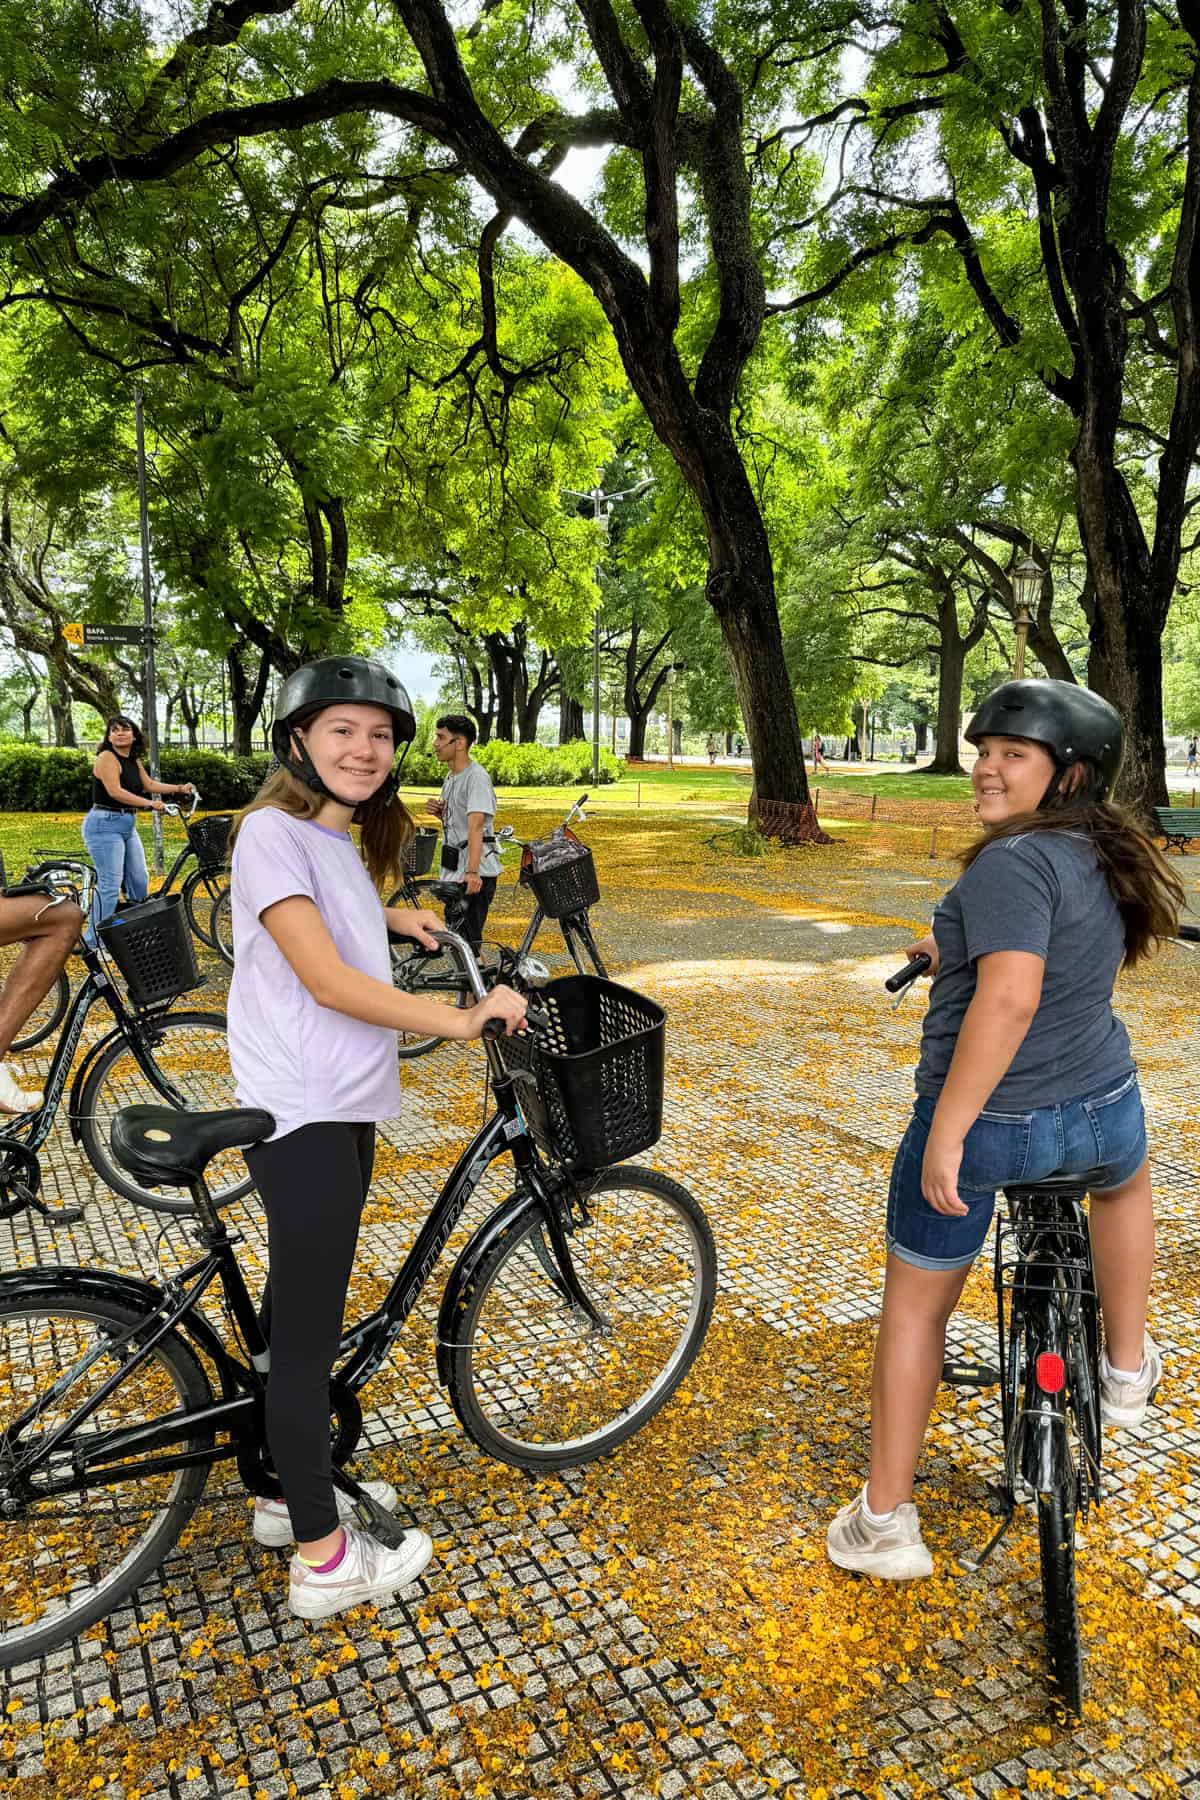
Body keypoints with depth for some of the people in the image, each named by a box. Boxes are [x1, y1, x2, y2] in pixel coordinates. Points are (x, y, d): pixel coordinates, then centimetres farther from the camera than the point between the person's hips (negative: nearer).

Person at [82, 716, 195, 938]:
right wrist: (149, 803, -25)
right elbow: (115, 791, -22)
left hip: (128, 826, 9)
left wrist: (179, 788, 18)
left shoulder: (134, 761, 13)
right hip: (105, 824, -9)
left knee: (139, 881, 11)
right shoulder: (107, 757, -12)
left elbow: (149, 784, 25)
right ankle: (95, 941, -8)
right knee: (110, 884, -13)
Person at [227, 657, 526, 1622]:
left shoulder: (340, 840, 12)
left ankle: (292, 1488, 37)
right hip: (301, 1114, -9)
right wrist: (465, 1019, -22)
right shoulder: (273, 831, -16)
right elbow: (327, 980, -24)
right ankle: (324, 1559, 16)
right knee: (309, 1330, 2)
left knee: (303, 1313, 20)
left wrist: (393, 914, 20)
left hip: (343, 1108, 9)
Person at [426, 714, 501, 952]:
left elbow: (475, 825, -26)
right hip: (453, 870, 10)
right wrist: (439, 812, 3)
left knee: (468, 941, -10)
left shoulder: (476, 777, -15)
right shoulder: (451, 776, 14)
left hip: (474, 876, -10)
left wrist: (472, 871, -35)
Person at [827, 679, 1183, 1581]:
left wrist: (946, 1132, -27)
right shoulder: (1111, 856, 5)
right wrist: (959, 952, 33)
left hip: (981, 1124, -6)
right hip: (1101, 1114, 6)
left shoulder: (1015, 862, -20)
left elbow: (1008, 999, -32)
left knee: (916, 1306, 16)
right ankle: (1127, 1369, 47)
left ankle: (884, 1523, 27)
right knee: (1125, 1175, 43)